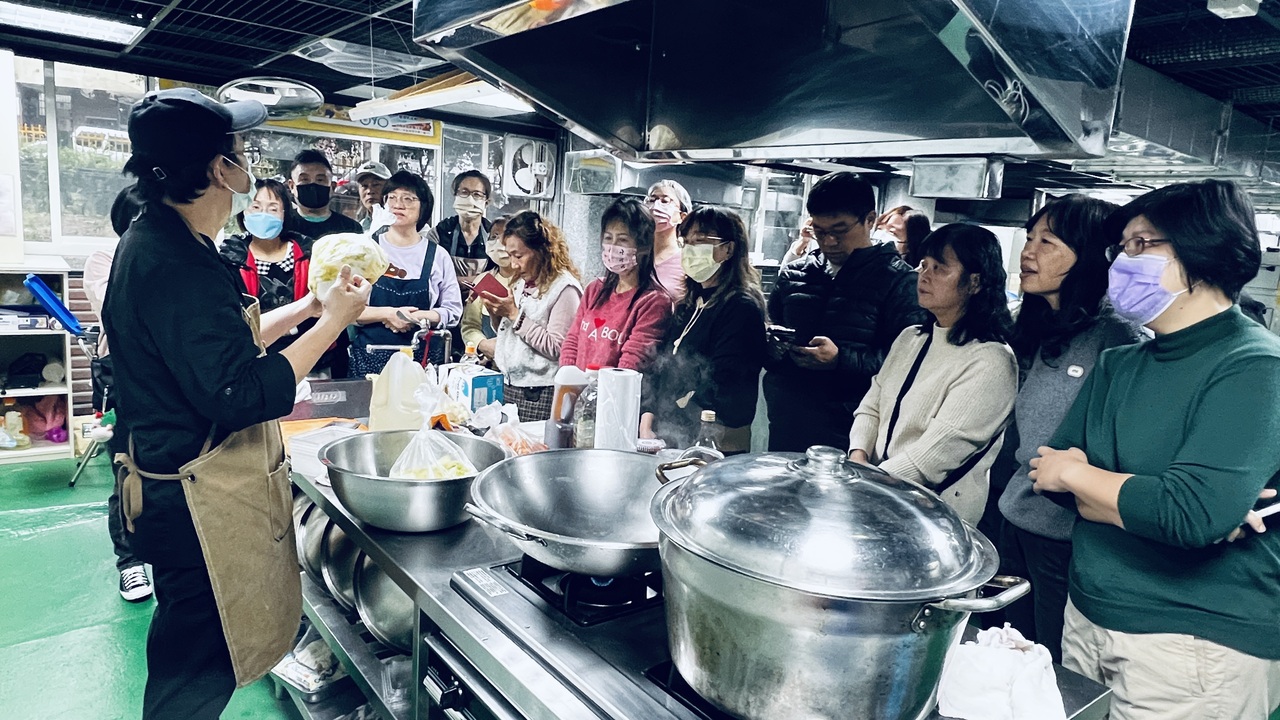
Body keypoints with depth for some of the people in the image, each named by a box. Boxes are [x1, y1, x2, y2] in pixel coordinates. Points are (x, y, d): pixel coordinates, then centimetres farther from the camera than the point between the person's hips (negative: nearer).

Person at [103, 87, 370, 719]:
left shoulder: (162, 241, 8)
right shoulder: (174, 265, -25)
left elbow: (225, 345, 17)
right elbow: (241, 394, -29)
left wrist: (308, 305, 13)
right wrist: (333, 321, -21)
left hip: (192, 490, 10)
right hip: (200, 507, -10)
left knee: (192, 668, 26)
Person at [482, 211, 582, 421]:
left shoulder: (564, 288, -11)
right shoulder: (523, 284, 15)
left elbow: (555, 348, -18)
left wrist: (515, 315, -15)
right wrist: (498, 317, 2)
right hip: (509, 387, 7)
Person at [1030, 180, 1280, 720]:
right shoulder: (1116, 366, 7)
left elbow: (1192, 515, -26)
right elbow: (1049, 474, -1)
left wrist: (1074, 472, -12)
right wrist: (1143, 501, -18)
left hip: (1199, 646, -6)